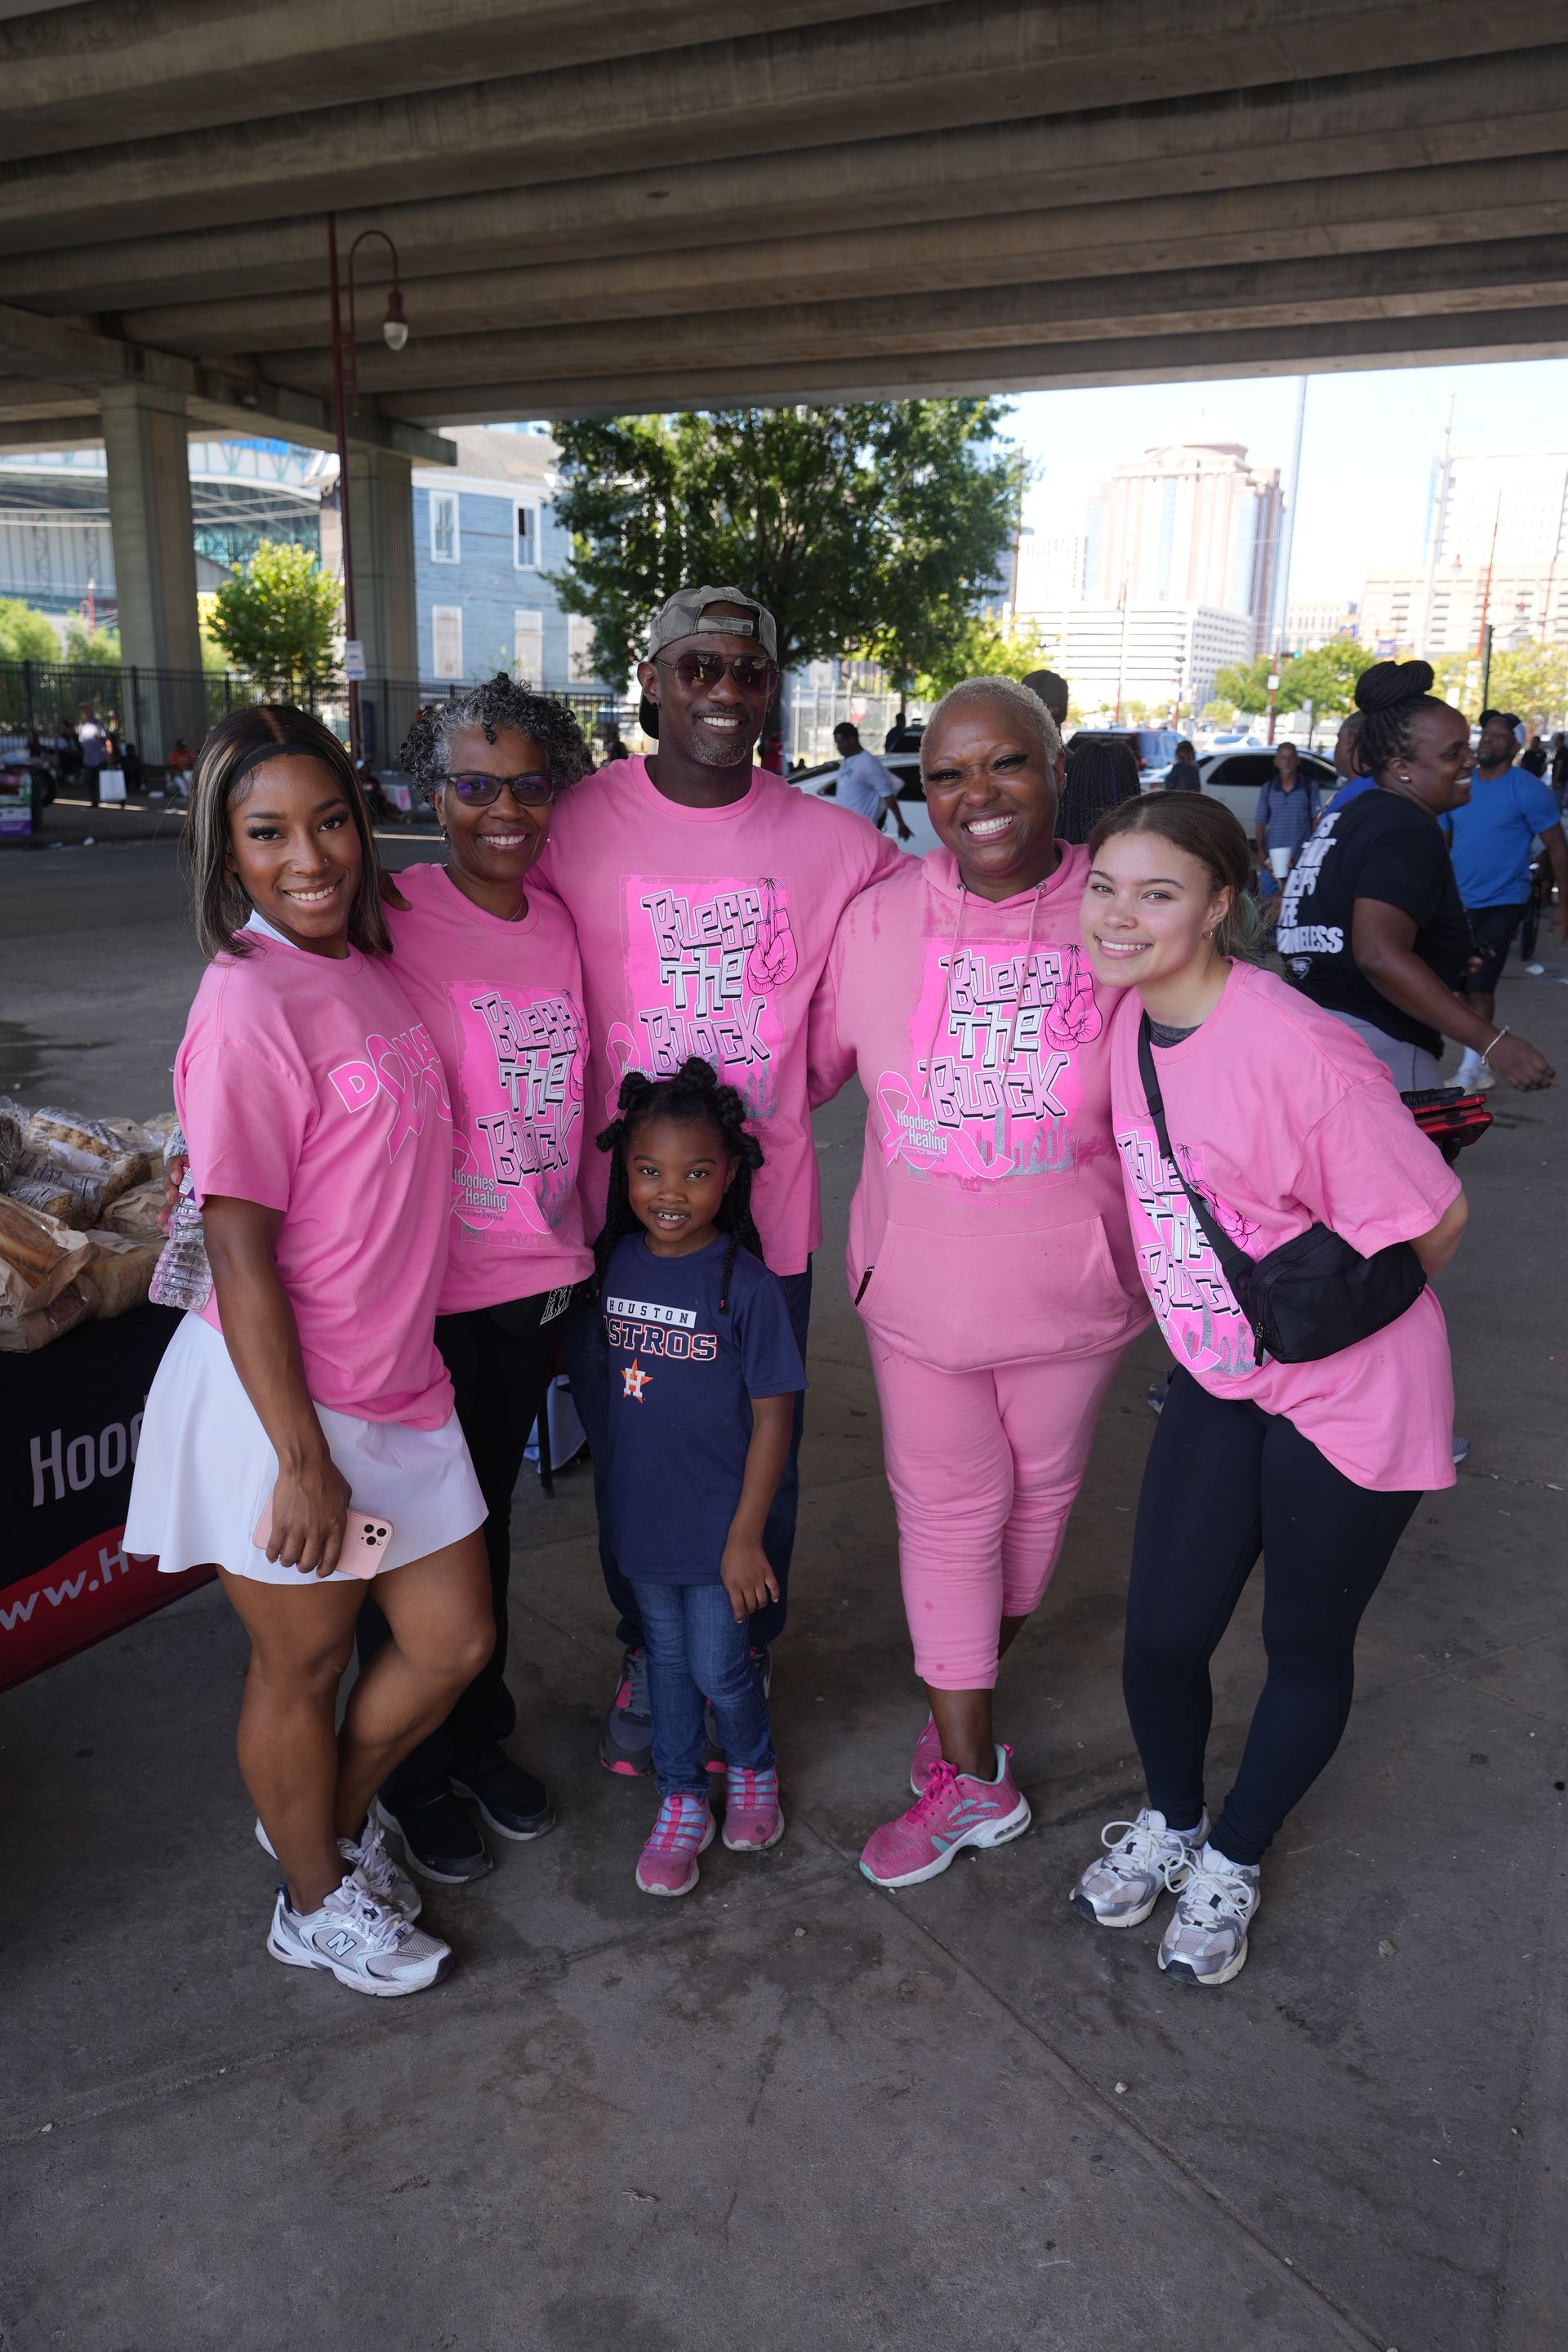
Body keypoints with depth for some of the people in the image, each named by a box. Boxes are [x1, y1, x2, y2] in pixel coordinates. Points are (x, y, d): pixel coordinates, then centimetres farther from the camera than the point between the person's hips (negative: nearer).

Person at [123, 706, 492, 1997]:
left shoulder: (373, 964, 5)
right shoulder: (250, 1004, -19)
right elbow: (239, 1252, -19)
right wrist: (302, 1458, -17)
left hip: (398, 1381, 7)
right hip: (277, 1401, -7)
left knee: (453, 1642, 17)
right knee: (303, 1666, 14)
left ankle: (335, 1816, 44)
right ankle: (316, 1901, 40)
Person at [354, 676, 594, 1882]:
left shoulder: (562, 924, 4)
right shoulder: (391, 920, -14)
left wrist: (583, 1258, 14)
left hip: (535, 1275, 5)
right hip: (420, 1285, -5)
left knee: (489, 1516, 21)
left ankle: (483, 1739, 42)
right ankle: (418, 1781, 33)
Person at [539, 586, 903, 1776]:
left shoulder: (834, 843, -4)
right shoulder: (579, 824, -6)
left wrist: (791, 1087, 6)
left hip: (766, 1209, 1)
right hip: (615, 1208, 0)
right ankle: (650, 1655, 41)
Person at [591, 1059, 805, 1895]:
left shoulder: (746, 1284, -18)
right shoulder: (616, 1264, -4)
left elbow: (772, 1416, -13)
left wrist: (746, 1534, -13)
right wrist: (616, 1491, 12)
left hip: (718, 1522, -4)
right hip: (640, 1517, 4)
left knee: (719, 1668, 9)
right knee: (667, 1660, 17)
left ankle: (754, 1769, 39)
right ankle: (681, 1801, 36)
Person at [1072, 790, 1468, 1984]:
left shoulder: (1299, 1049, -28)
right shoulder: (1130, 1022, -6)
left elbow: (1433, 1223, -19)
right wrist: (1217, 1311, 11)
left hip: (1348, 1397, -5)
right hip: (1219, 1379, 5)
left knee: (1306, 1648, 14)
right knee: (1162, 1632, 7)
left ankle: (1233, 1860, 39)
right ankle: (1171, 1819, 39)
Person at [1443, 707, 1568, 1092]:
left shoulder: (1528, 789, -10)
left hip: (1502, 903, -6)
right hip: (1460, 902, 6)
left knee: (1480, 988, -9)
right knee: (1466, 987, 9)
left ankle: (1468, 1072, -1)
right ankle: (1483, 1068, 22)